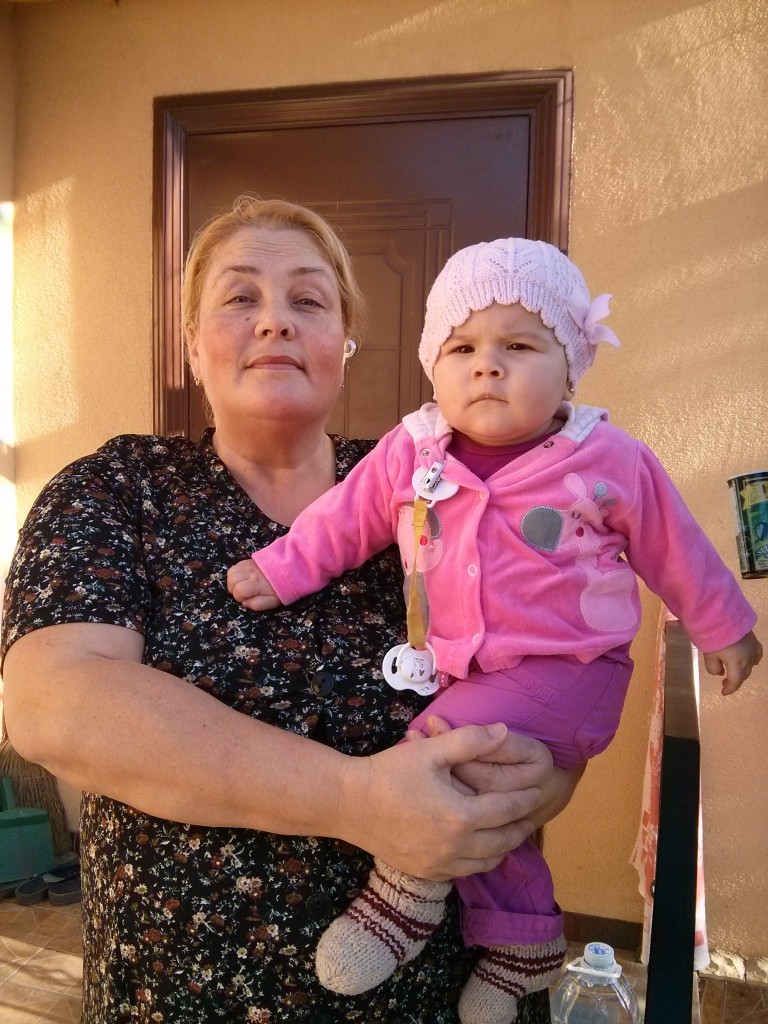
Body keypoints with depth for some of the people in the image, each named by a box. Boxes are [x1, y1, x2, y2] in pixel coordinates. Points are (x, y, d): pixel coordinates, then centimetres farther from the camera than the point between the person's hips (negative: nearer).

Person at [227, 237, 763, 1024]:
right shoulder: (408, 455, -5)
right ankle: (523, 946, 40)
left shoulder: (611, 462, -10)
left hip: (566, 672, -4)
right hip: (463, 673, 5)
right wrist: (282, 569, 3)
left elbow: (676, 551, 2)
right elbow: (345, 518, 6)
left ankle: (408, 898, 3)